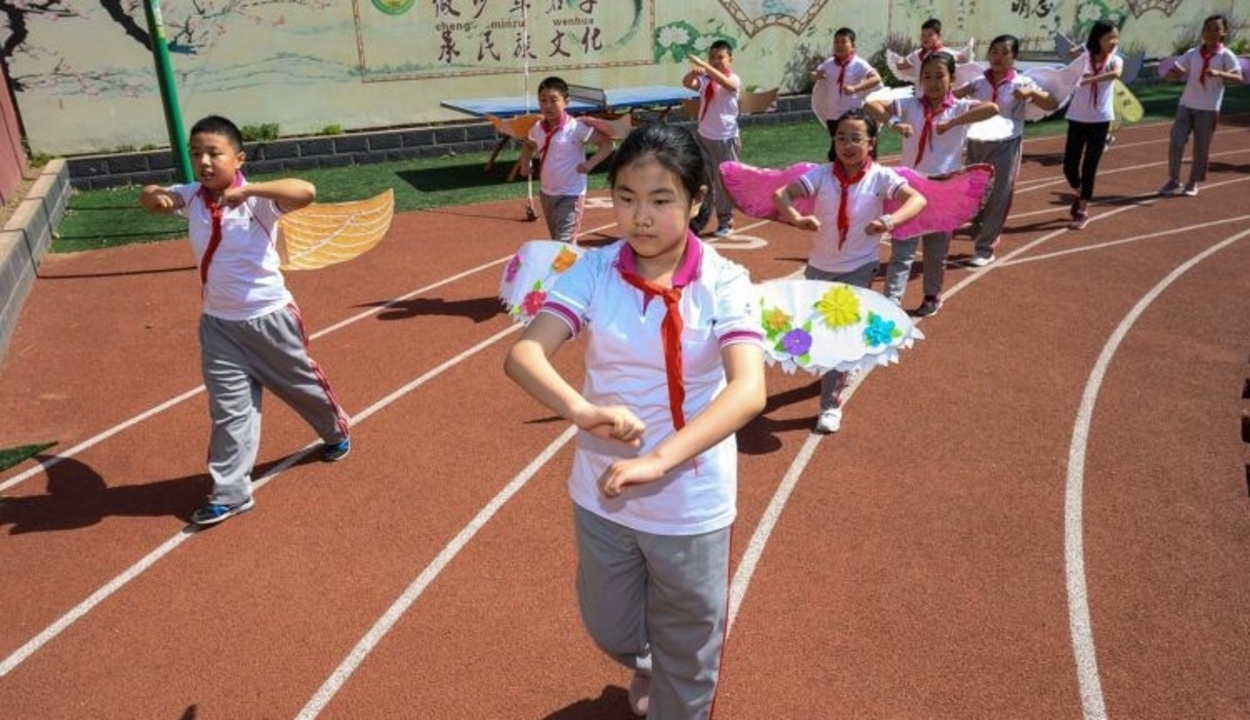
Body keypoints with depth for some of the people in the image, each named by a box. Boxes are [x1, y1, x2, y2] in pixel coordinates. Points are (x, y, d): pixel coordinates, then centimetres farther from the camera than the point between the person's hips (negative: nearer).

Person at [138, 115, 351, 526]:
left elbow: (306, 192, -37)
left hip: (270, 317, -4)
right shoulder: (191, 197, -3)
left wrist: (247, 190, -43)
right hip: (218, 325, 4)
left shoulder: (258, 201, -20)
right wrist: (155, 197, -11)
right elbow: (149, 199, 13)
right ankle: (231, 492, 12)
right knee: (229, 409, 5)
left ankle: (337, 432, 45)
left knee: (303, 384, 17)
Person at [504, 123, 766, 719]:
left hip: (691, 506, -2)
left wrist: (660, 460, -43)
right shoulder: (594, 271, -10)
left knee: (686, 660, 17)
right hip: (601, 495, 3)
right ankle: (646, 664, 62)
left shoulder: (724, 283, -16)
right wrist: (584, 411, -40)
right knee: (610, 631, 26)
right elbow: (522, 354, -20)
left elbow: (748, 390, -30)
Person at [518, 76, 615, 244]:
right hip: (547, 194, 7)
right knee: (556, 242, 20)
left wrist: (590, 163, -26)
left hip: (571, 195, -7)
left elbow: (607, 143, -15)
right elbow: (528, 145, 24)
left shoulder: (576, 127, -18)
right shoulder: (537, 128, 1)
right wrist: (526, 163, 7)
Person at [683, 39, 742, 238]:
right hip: (704, 137, 4)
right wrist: (694, 72, -39)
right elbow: (687, 83, -17)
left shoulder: (733, 80, -10)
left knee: (724, 181, 5)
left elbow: (725, 82, -34)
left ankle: (725, 222, 17)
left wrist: (704, 65, -44)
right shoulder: (704, 79, 2)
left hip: (725, 139, -4)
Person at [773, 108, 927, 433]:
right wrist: (797, 218, -33)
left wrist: (890, 220, -39)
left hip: (858, 269, -3)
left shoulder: (880, 177, -11)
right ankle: (837, 371, 47)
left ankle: (831, 404, 0)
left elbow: (918, 199, -21)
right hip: (819, 266, 3)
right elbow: (781, 194, -14)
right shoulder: (822, 174, -7)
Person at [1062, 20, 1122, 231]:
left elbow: (1116, 74, -26)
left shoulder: (1115, 60, -4)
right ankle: (1078, 194, 33)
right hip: (1077, 118, 1)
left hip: (1100, 120, -1)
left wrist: (1090, 79, -37)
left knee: (1090, 167, 0)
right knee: (1069, 166, 2)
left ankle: (1083, 211, 10)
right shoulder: (1084, 57, 1)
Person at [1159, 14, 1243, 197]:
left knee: (1201, 147, 4)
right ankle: (1174, 181, 6)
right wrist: (1173, 73, -19)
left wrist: (1219, 73, -34)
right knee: (1176, 142, -6)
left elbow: (1239, 78, -15)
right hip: (1186, 104, 2)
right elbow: (1175, 73, 6)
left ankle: (1193, 183, 16)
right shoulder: (1192, 53, 4)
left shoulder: (1226, 55, -5)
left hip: (1209, 108, -2)